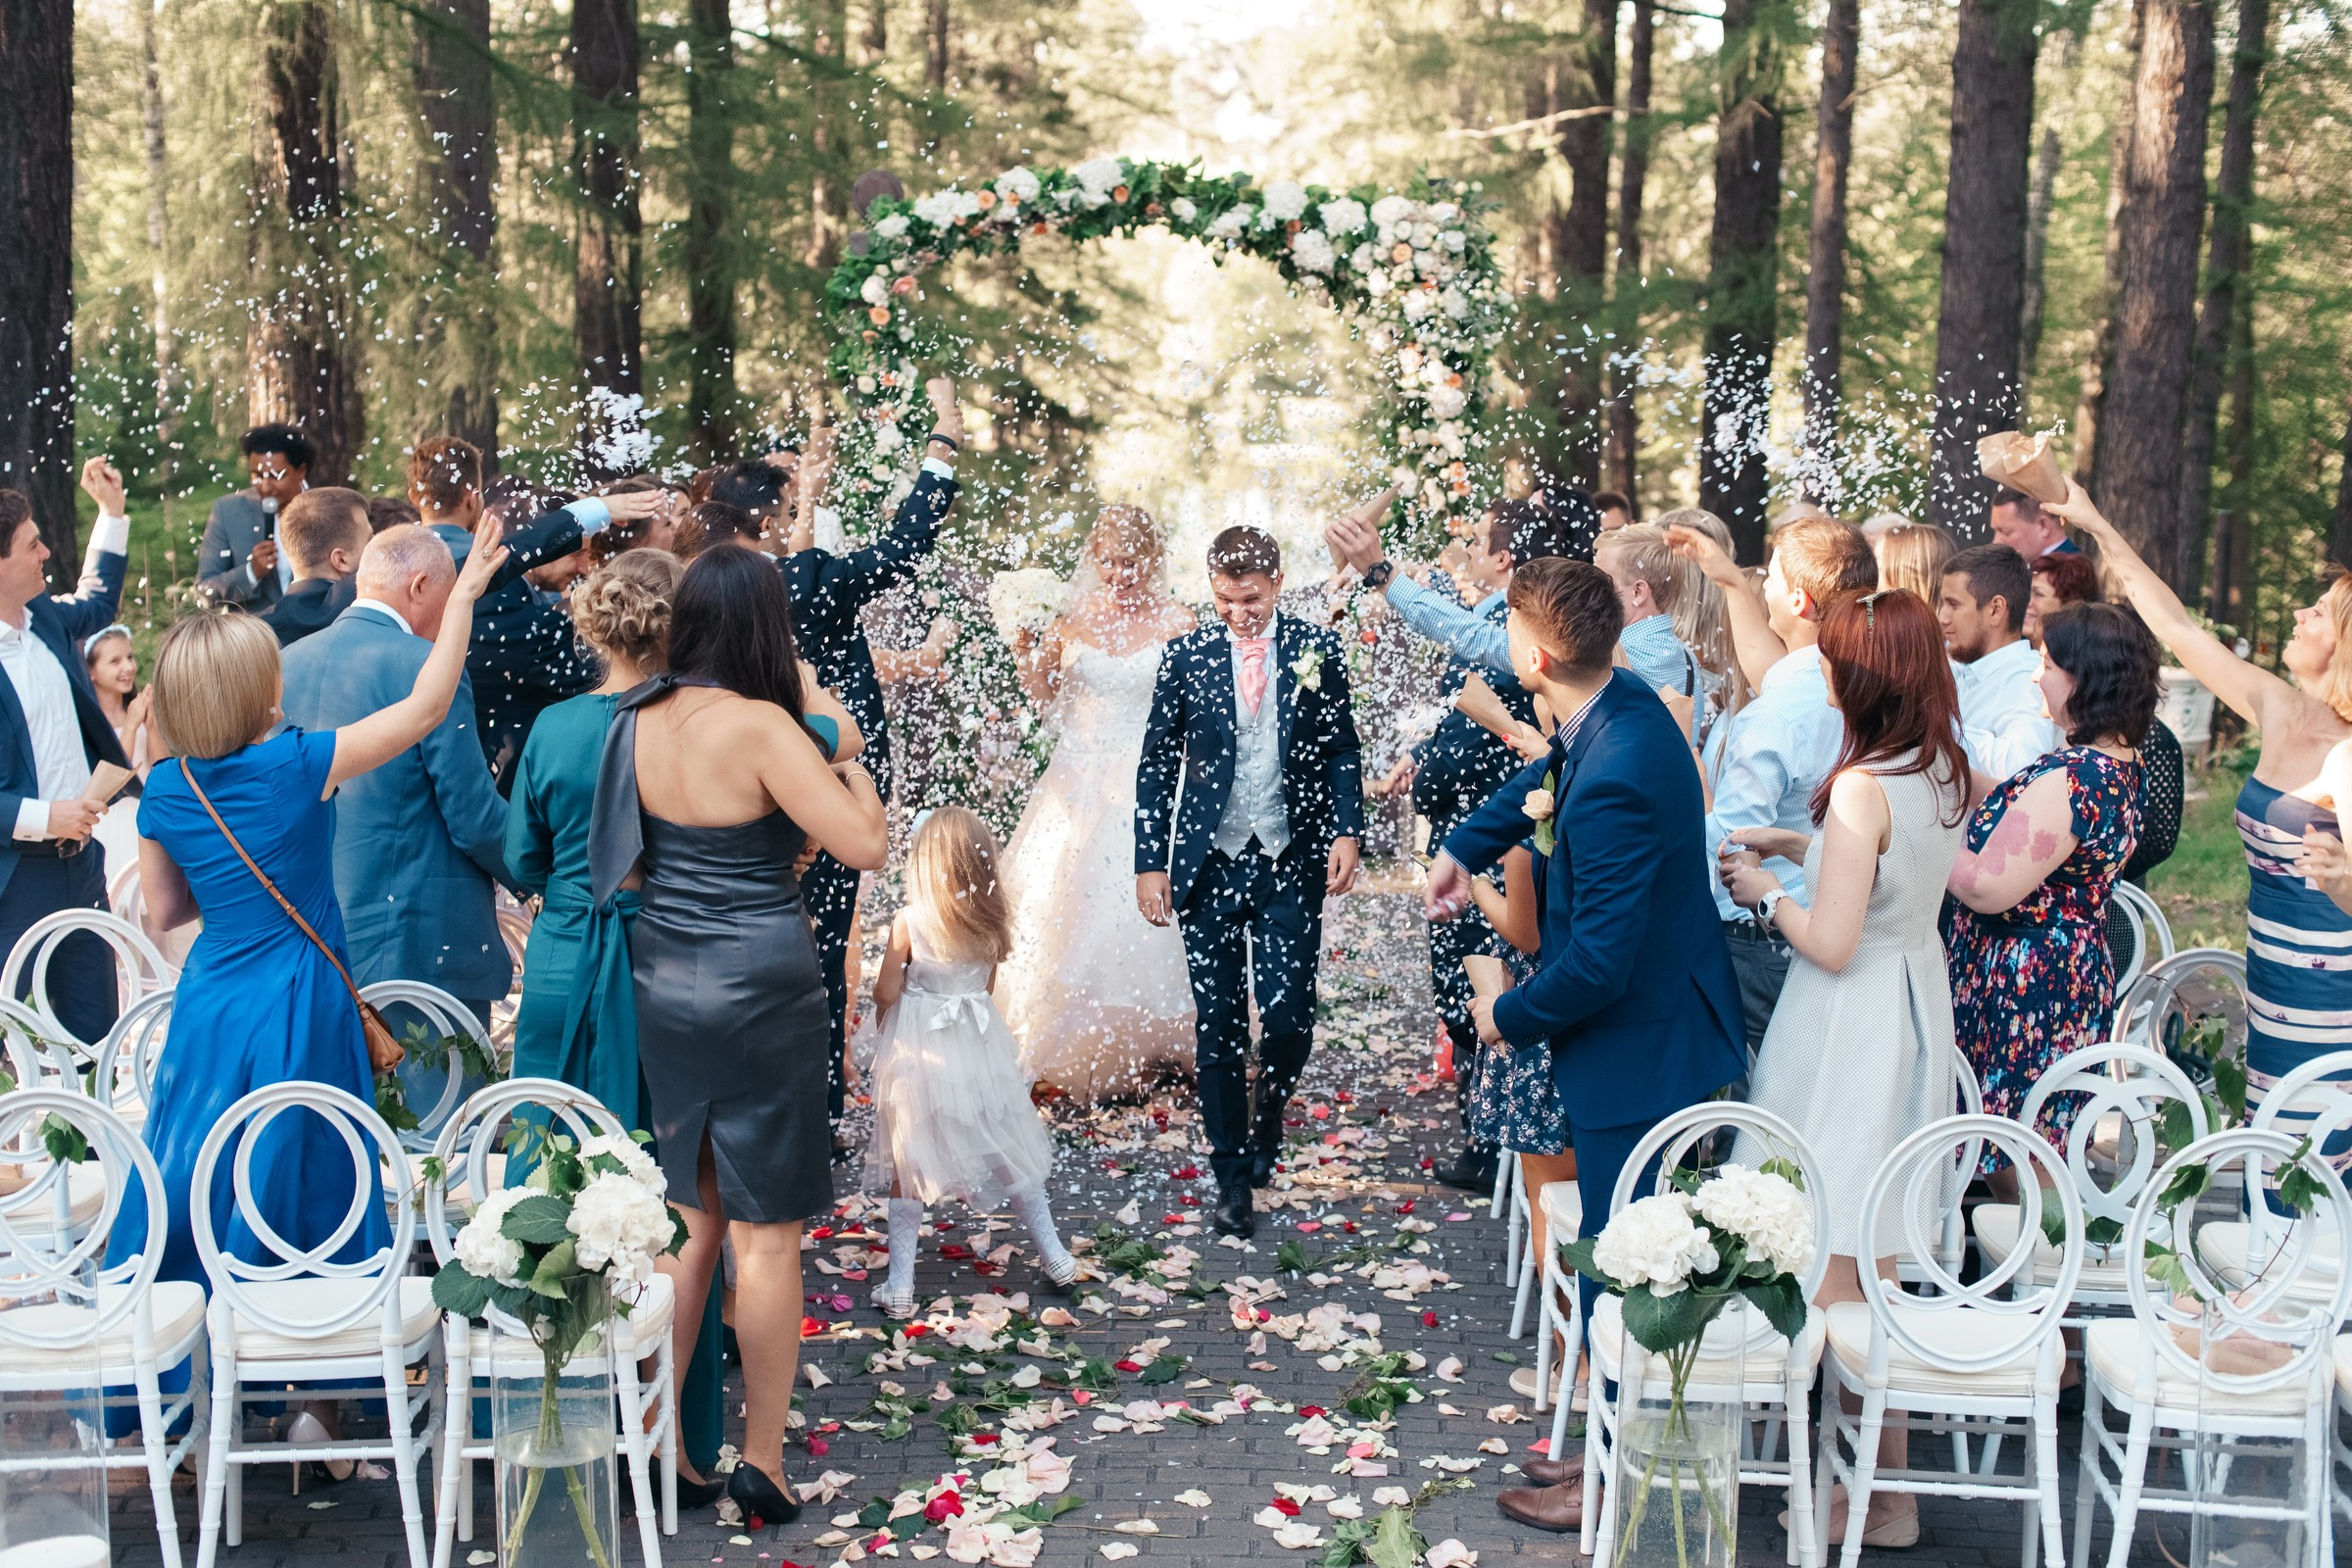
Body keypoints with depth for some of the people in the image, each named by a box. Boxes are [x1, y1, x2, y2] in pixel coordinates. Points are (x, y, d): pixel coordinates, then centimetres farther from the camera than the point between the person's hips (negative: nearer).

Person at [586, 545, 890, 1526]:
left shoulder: (639, 720, 3)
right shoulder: (761, 726, -18)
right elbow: (863, 845, -20)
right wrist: (848, 764, -2)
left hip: (661, 985, 7)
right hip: (759, 992, -6)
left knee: (689, 1219, 18)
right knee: (766, 1230, 5)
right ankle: (762, 1459, 13)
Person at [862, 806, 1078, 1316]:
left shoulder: (909, 921, -15)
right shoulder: (991, 921, -5)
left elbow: (886, 994, -9)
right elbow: (986, 983, 8)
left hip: (918, 1050, -3)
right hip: (980, 1047, 3)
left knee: (909, 1163, 7)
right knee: (1006, 1152, 18)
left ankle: (900, 1285, 8)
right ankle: (1057, 1258, 26)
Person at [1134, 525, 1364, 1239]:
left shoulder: (1316, 650, 2)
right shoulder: (1185, 657, 1)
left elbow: (1343, 751, 8)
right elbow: (1156, 766, 4)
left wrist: (1347, 831, -5)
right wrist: (1150, 863, -1)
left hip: (1292, 859, 0)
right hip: (1209, 861, 1)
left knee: (1288, 1016, -6)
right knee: (1218, 1025, 4)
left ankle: (1267, 1121, 25)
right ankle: (1233, 1176, 17)